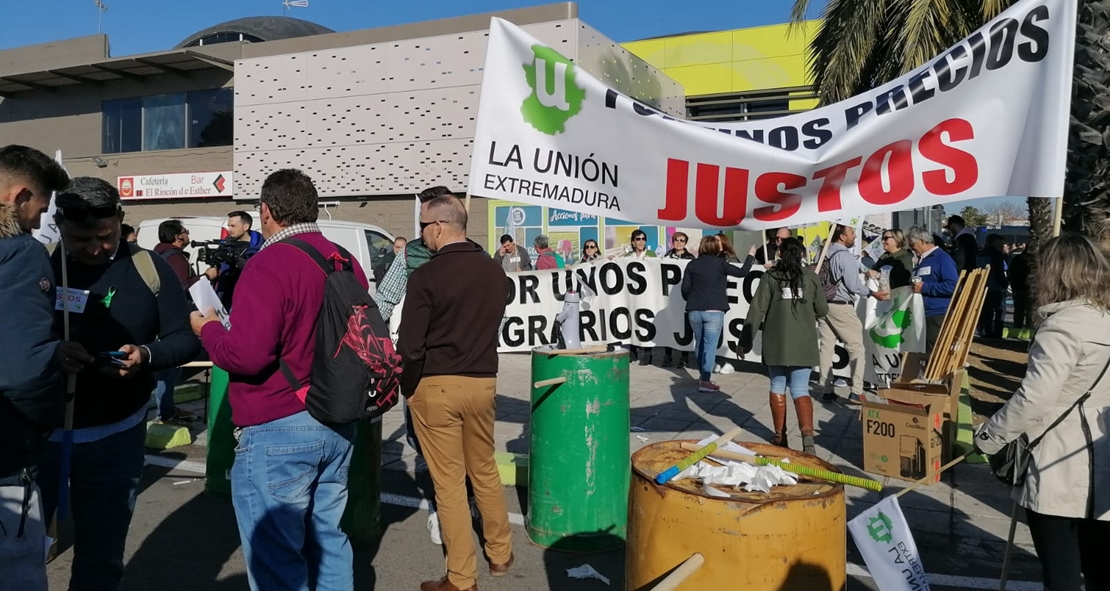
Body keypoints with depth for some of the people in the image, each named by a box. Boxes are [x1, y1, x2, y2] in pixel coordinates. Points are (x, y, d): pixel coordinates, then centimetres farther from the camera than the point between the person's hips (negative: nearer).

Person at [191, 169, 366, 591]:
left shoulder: (269, 264, -16)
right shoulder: (346, 263, 9)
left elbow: (246, 354, -23)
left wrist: (208, 329, -4)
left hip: (279, 430, -8)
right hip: (337, 424, 8)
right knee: (327, 541, 18)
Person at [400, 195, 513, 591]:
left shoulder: (426, 276, -15)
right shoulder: (494, 271, 2)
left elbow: (410, 346, -14)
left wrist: (407, 388, 0)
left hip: (435, 386, -5)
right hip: (482, 382, 5)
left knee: (449, 482, 4)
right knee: (485, 471, 20)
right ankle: (500, 555, 33)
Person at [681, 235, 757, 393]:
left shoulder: (692, 264, 4)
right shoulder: (720, 263, -3)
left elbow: (685, 288, 2)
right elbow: (742, 272, 2)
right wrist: (751, 256, 18)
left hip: (694, 310, 4)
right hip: (714, 311, -4)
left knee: (699, 343, 19)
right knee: (710, 345, -3)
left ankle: (702, 375, 31)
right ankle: (705, 381, -8)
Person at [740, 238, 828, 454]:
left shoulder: (770, 277, -3)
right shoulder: (811, 277, 1)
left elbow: (756, 311, -6)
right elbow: (823, 311, 8)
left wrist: (746, 340, -2)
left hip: (776, 343, -1)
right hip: (803, 344, 1)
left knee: (777, 387, 14)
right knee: (801, 390, 2)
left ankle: (780, 436, 20)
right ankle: (807, 434, -18)